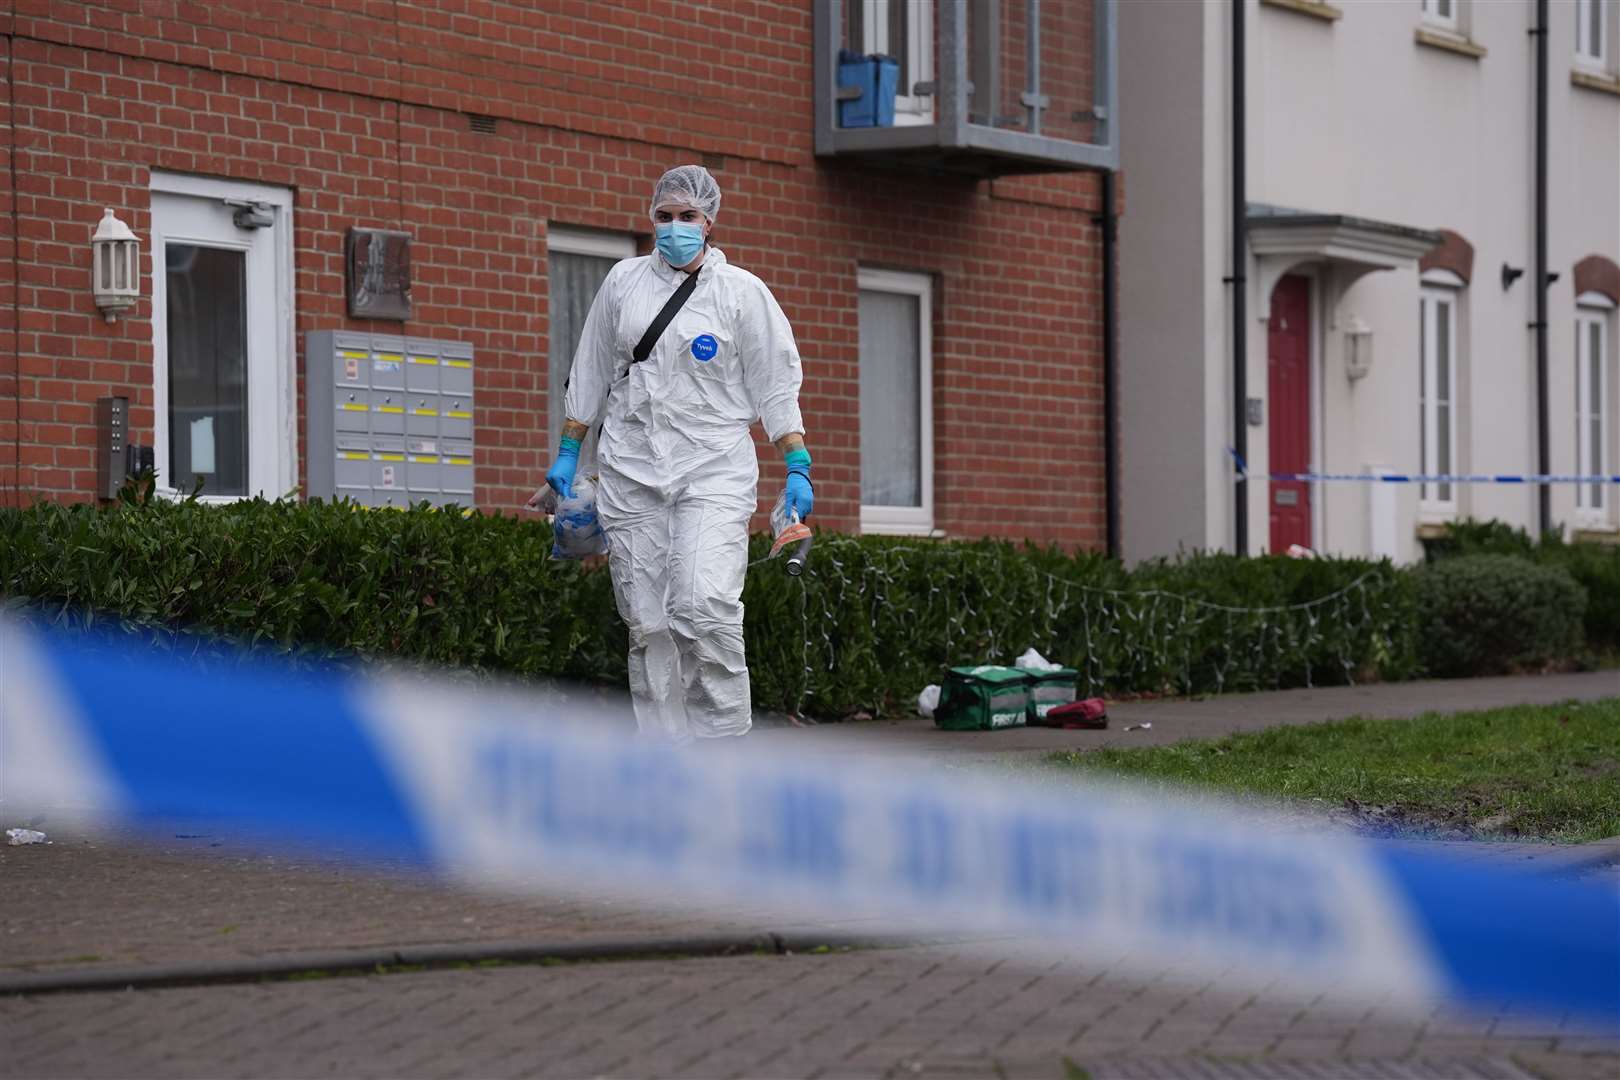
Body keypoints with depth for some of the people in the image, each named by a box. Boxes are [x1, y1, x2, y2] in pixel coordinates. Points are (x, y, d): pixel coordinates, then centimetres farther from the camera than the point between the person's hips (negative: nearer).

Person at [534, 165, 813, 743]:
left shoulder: (742, 292, 3)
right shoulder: (624, 281, 10)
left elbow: (775, 386, 4)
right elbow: (590, 374, 18)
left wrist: (797, 468, -2)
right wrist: (567, 453, 16)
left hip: (714, 470, -3)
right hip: (631, 469, 3)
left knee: (705, 605, -19)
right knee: (647, 619, -1)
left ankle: (725, 741, -8)